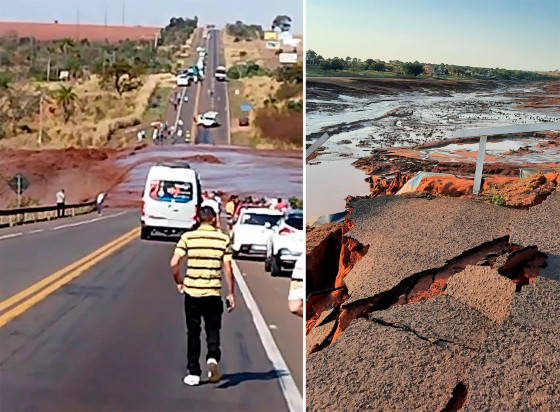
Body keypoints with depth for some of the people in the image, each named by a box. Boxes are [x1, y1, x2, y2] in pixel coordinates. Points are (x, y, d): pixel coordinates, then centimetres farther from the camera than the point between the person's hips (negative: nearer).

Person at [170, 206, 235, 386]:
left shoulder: (188, 237, -2)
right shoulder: (223, 239, 0)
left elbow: (174, 263, -8)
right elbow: (228, 269, -1)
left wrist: (179, 282, 8)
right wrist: (230, 293, 6)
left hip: (192, 291, 0)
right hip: (214, 292, 0)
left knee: (193, 333, 10)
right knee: (213, 328, 15)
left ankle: (193, 373, 13)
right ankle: (212, 358, -11)